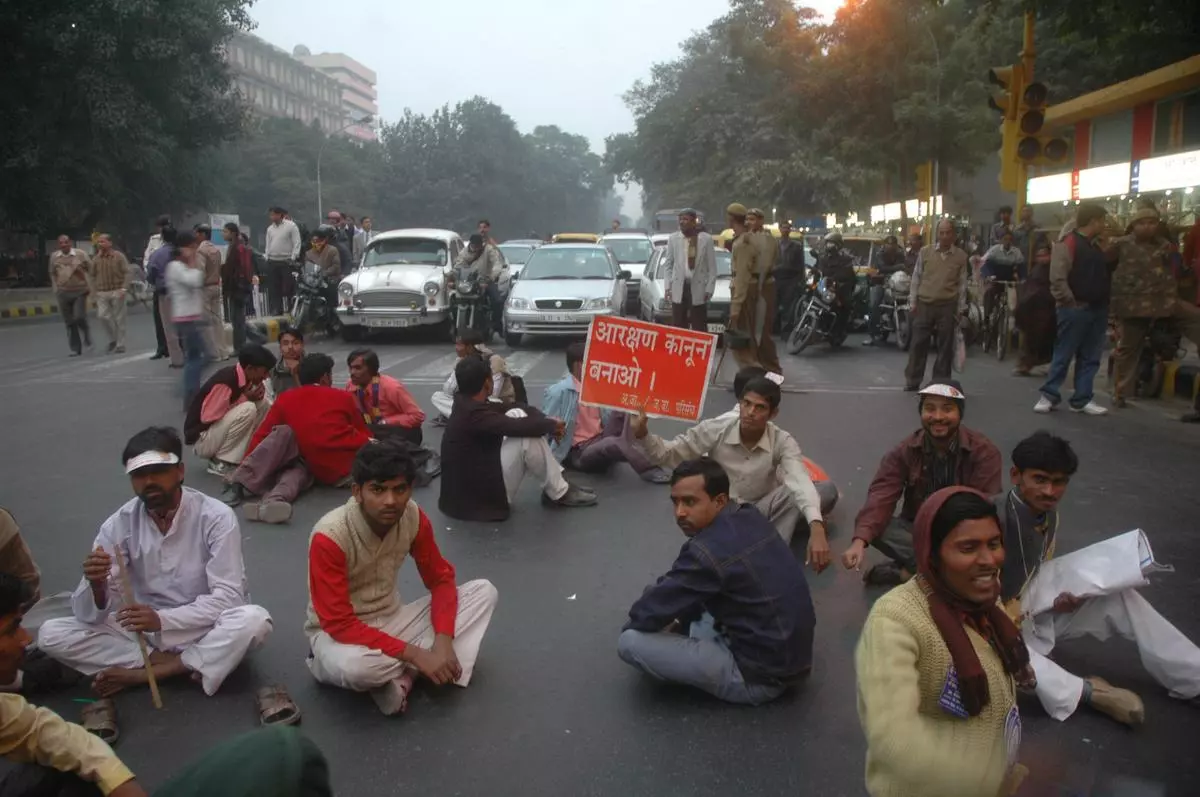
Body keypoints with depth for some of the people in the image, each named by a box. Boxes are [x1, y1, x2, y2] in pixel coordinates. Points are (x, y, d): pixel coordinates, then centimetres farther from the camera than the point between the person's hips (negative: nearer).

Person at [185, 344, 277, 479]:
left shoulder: (245, 377, -2)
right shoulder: (225, 382, -27)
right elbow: (207, 419, -24)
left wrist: (257, 398, -15)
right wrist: (245, 399, -21)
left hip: (220, 433, 8)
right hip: (201, 439, -8)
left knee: (263, 404, -3)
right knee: (247, 410, -28)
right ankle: (220, 462, -14)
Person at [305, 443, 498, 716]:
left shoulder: (414, 517, -12)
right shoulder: (329, 537, -26)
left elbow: (440, 580, -2)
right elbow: (338, 624, -25)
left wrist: (443, 641, -20)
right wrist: (415, 654, -29)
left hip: (392, 619, 6)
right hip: (338, 634, -6)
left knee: (484, 591, -9)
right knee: (354, 666, -42)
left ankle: (399, 676, -18)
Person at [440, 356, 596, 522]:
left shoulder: (466, 404, 4)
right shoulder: (474, 414, -24)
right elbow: (521, 427, -27)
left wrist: (547, 422, -6)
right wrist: (553, 424, -9)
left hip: (476, 480, 10)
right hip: (479, 496, -10)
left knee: (517, 414, 5)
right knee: (528, 437, -23)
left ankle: (555, 478, 4)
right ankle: (558, 494, -5)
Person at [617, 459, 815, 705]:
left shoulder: (707, 551, -27)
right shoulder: (751, 518, -1)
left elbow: (646, 613, -15)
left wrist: (631, 625, 5)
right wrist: (679, 619, 15)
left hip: (760, 676, -9)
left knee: (630, 641, -13)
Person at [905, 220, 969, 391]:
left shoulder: (961, 256, 3)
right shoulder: (925, 252, 3)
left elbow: (962, 284, 5)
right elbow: (916, 278, 6)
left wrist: (961, 309, 2)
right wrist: (913, 302, 1)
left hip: (947, 306, 0)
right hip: (924, 304, 0)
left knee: (945, 346, 4)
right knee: (918, 344, 2)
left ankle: (941, 382, 13)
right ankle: (912, 381, 11)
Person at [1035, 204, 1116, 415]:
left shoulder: (1098, 244, 15)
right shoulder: (1068, 243, -11)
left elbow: (1108, 271, 24)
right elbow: (1057, 279, -19)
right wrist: (1070, 302, -17)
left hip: (1098, 309, 8)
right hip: (1075, 309, -8)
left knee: (1090, 358, 9)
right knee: (1063, 355, -2)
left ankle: (1082, 399, 14)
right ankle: (1049, 395, 7)